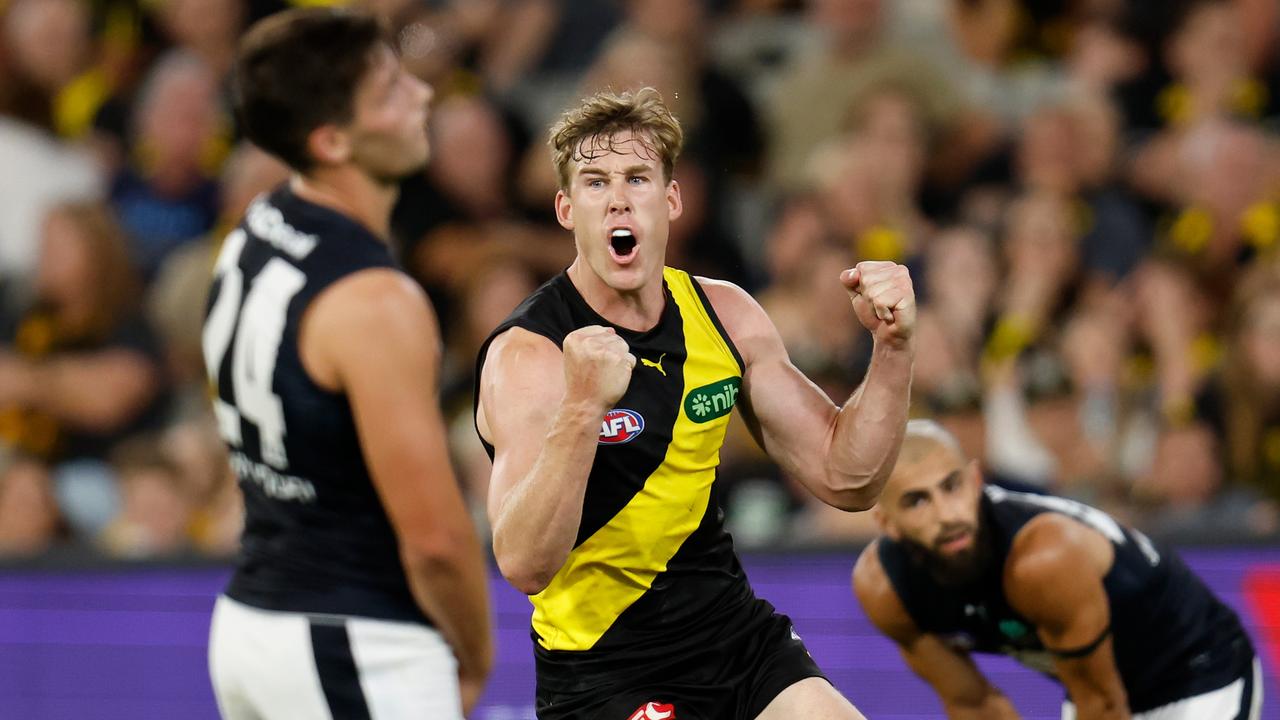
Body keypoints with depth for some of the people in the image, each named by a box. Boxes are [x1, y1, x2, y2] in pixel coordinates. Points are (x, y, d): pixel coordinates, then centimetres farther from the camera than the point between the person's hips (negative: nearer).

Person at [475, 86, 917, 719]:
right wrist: (582, 409, -45)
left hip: (734, 629, 6)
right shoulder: (527, 354, -17)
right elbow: (525, 565, -31)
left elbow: (844, 479, 7)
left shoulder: (723, 316, 2)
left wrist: (891, 348, -8)